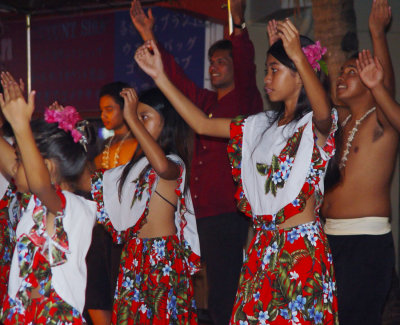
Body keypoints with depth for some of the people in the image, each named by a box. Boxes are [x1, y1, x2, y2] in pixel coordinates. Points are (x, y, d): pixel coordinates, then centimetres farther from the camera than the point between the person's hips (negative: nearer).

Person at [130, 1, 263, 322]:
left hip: (230, 214, -8)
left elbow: (246, 70, -19)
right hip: (204, 213, 8)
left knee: (225, 296, -11)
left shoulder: (246, 102, -2)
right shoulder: (206, 102, 18)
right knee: (216, 293, 11)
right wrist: (149, 35, 21)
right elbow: (175, 76, 24)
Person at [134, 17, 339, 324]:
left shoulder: (316, 124, -6)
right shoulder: (263, 125, 14)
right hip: (263, 247, 6)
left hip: (303, 250, -6)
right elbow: (202, 124, 13)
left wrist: (300, 57, -47)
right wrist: (160, 77, 8)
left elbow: (322, 110, -31)